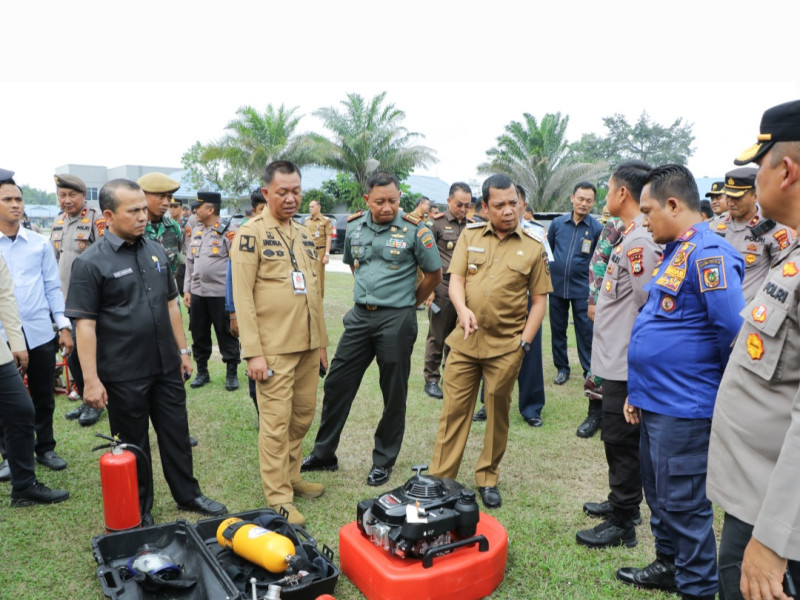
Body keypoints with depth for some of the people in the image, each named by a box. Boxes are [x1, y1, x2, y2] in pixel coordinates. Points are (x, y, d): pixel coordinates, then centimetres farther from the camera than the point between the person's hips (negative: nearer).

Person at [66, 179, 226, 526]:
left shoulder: (155, 251, 6)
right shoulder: (90, 263, -11)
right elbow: (85, 324, -12)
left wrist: (183, 350, 13)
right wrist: (91, 379, -15)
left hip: (167, 367, 5)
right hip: (124, 375, -5)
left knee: (176, 434, 15)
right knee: (133, 445, 11)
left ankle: (188, 495, 33)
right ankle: (140, 513, 29)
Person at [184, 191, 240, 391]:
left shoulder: (228, 230, -8)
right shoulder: (196, 231, 12)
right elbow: (190, 262, 16)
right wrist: (187, 289, 12)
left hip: (221, 292, -6)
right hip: (197, 292, 6)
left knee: (226, 334, 3)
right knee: (198, 334, 12)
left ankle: (231, 373, 15)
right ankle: (202, 372, 26)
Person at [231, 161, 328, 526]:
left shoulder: (305, 236, 14)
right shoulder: (251, 234, -7)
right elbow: (242, 296, -11)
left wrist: (322, 342, 17)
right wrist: (253, 352, -15)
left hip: (308, 345, 7)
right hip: (274, 347, -7)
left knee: (303, 417, 15)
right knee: (276, 423, -1)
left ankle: (291, 478, 32)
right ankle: (278, 499, 12)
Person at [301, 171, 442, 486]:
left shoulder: (415, 229, -9)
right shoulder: (354, 226, 4)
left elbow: (434, 274, 0)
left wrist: (408, 302, 7)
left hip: (396, 319, -4)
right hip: (360, 316, 4)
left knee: (394, 394, 7)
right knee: (336, 384, 8)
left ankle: (383, 461, 23)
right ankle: (323, 454, 24)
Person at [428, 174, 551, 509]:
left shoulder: (533, 248, 2)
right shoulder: (470, 237, 7)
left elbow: (539, 300, 3)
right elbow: (455, 279, 0)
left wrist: (524, 342, -5)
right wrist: (463, 309, -20)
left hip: (506, 346, -1)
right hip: (465, 340, 1)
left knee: (498, 412, 9)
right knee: (454, 409, 5)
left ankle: (488, 479, 26)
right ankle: (441, 477, 16)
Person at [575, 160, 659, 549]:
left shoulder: (639, 241, -21)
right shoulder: (632, 235, 11)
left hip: (626, 364, -10)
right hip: (619, 360, 10)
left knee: (621, 441, 2)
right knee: (620, 438, 21)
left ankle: (622, 524, 16)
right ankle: (622, 503, 37)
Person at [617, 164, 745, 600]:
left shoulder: (708, 253, -19)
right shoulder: (674, 253, 13)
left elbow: (733, 327, -26)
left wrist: (724, 386, -9)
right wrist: (638, 392, 16)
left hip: (683, 409, -10)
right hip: (654, 402, 10)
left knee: (683, 504, 5)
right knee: (658, 494, 22)